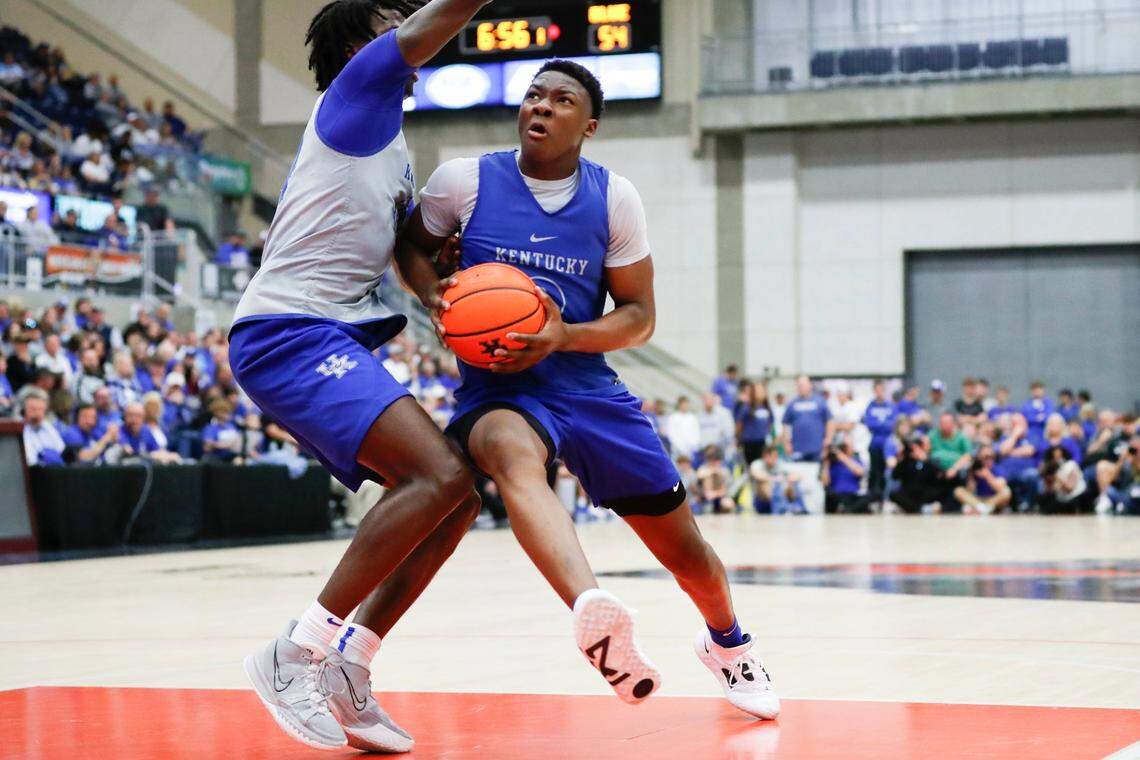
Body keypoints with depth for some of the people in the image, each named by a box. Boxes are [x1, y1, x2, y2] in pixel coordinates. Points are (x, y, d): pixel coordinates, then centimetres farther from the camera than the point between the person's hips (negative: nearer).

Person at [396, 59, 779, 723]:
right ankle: (597, 618, -66)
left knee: (687, 550, 8)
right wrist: (433, 294, -9)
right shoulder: (465, 181, -5)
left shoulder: (615, 199, -2)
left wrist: (563, 337, -17)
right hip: (497, 388, -3)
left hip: (588, 387, 3)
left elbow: (640, 316, 2)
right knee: (512, 452, -42)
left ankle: (727, 643, 44)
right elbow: (412, 246, 13)